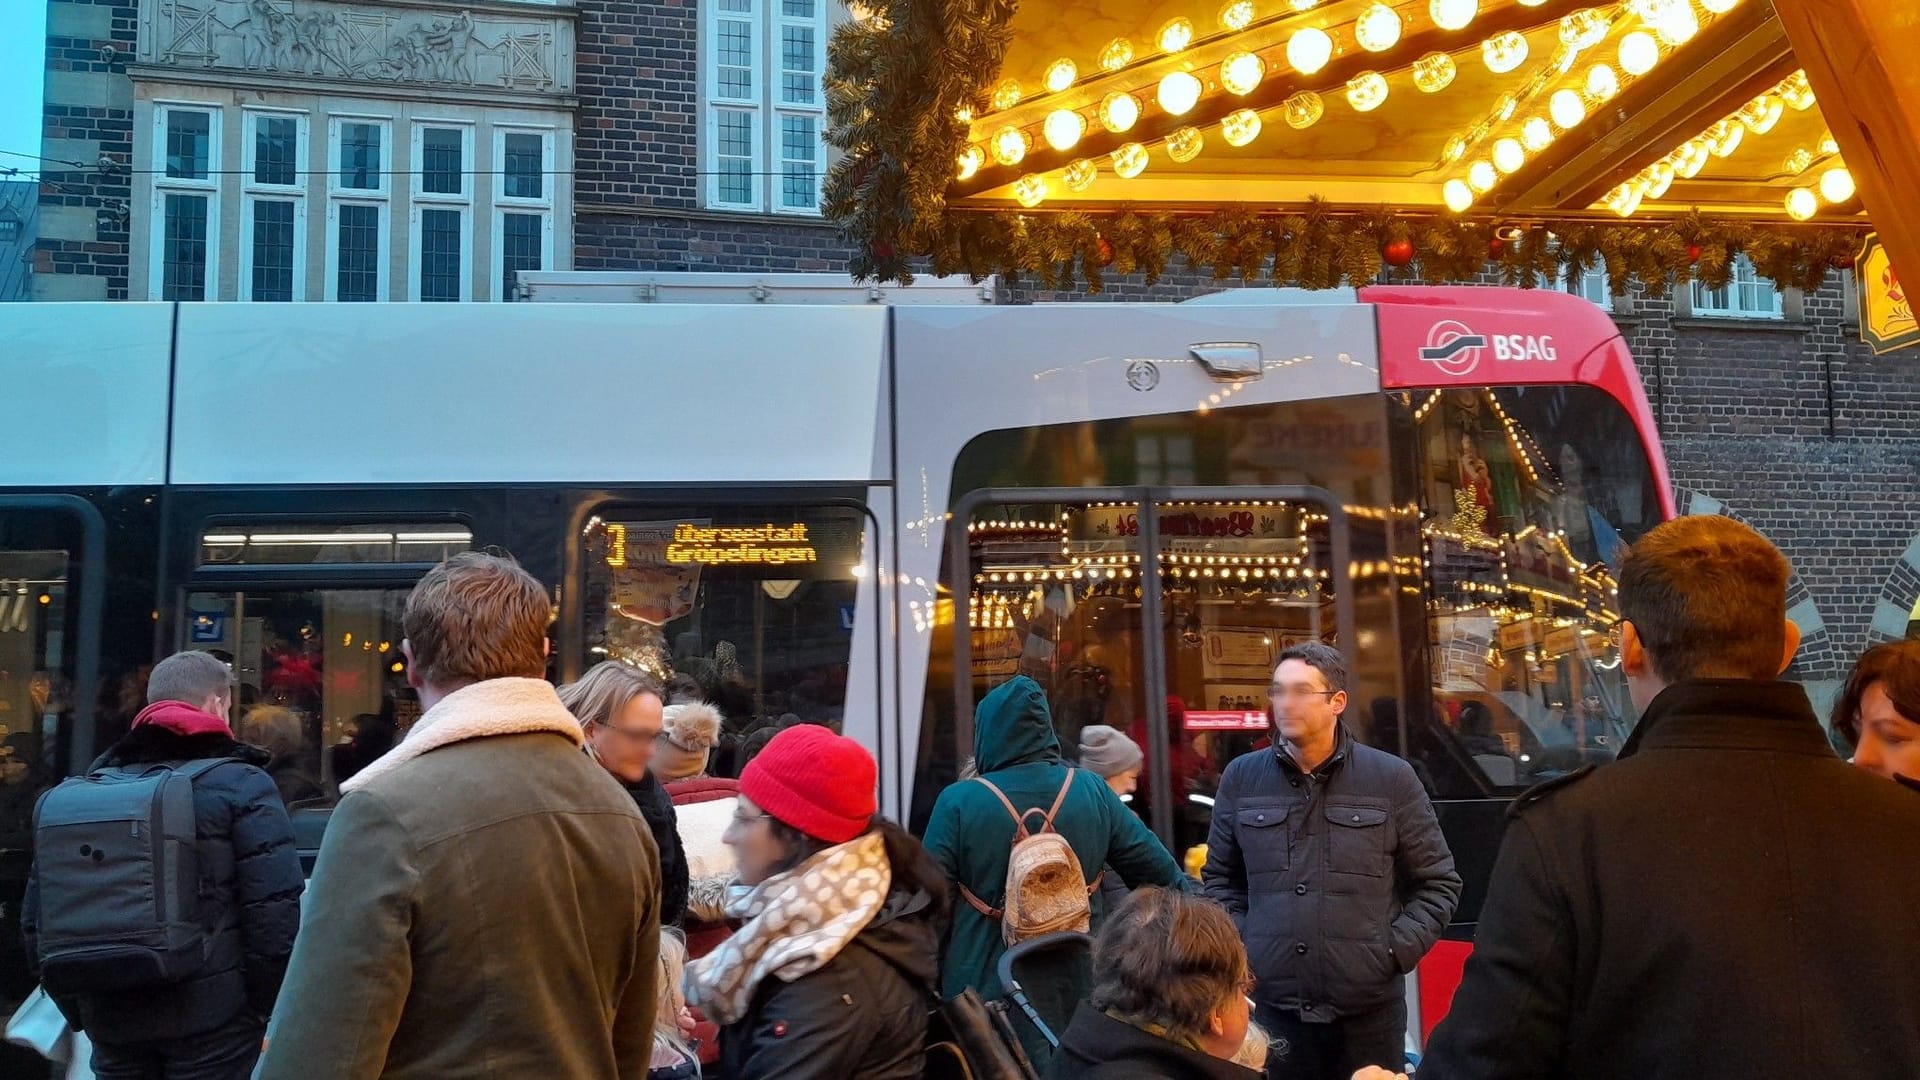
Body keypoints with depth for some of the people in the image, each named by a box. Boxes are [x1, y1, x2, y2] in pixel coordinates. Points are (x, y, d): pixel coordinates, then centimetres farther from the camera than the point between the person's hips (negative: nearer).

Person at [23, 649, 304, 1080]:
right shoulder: (241, 785, -7)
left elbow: (36, 916, 11)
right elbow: (275, 912, -15)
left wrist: (77, 1008, 18)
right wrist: (267, 1005, -3)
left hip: (111, 1019, 5)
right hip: (210, 1015, -5)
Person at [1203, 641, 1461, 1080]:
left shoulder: (1392, 778, -1)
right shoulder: (1241, 778, 5)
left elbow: (1437, 882, 6)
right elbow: (1220, 878, 16)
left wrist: (1396, 950, -4)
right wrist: (1240, 945, 3)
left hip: (1369, 1009, -1)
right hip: (1272, 1006, 2)